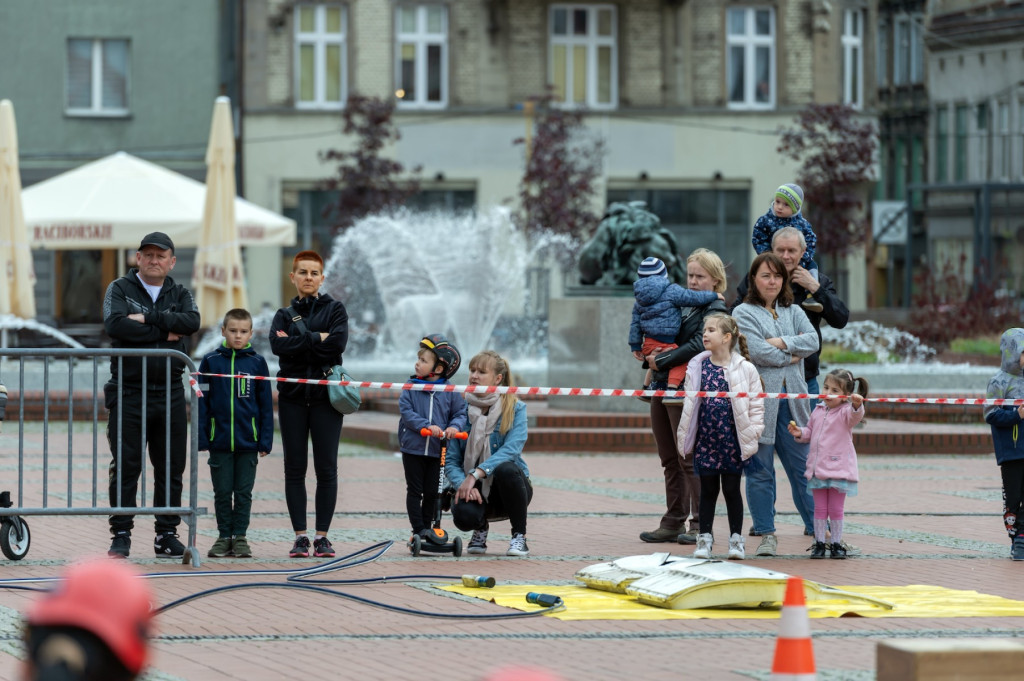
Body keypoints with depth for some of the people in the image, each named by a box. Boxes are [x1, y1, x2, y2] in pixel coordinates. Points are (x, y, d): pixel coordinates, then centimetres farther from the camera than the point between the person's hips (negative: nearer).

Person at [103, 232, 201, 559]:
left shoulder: (179, 294, 12)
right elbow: (116, 325, -15)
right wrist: (165, 332, -11)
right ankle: (121, 534, 3)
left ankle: (166, 534, 12)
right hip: (128, 393, -3)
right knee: (125, 467, -3)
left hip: (170, 393, 3)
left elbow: (192, 322, -8)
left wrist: (148, 317, -15)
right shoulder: (119, 289, 3)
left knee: (171, 468, 5)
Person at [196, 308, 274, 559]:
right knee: (222, 492, 6)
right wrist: (201, 438, -3)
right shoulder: (211, 361, 1)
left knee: (244, 492, 5)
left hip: (248, 442, 0)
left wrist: (265, 441, 1)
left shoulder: (257, 363, 2)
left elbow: (266, 404, 5)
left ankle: (240, 536, 13)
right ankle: (224, 536, 15)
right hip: (219, 441, 0)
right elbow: (202, 402, 2)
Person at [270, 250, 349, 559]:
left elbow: (338, 342, -10)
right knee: (295, 467, 1)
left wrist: (297, 343, -8)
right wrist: (316, 338, -11)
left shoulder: (334, 309, 9)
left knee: (326, 467, -3)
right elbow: (278, 345, -8)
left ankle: (322, 536, 1)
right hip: (293, 396, 2)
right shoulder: (285, 314, 12)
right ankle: (300, 536, 4)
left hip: (326, 394, -2)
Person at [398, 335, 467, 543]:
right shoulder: (411, 388, -2)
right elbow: (406, 412, -10)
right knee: (414, 490, 3)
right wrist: (427, 426, -22)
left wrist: (455, 426, -20)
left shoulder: (450, 392, -1)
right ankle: (418, 529, 8)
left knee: (432, 492, 7)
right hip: (413, 448, 0)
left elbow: (460, 413, 2)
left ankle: (427, 527, 18)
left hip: (437, 450, 0)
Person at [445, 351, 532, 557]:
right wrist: (463, 483, -27)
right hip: (476, 492, 1)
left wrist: (476, 474, -35)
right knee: (463, 514, -34)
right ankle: (481, 529, 7)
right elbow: (450, 461, -4)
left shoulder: (515, 408, -6)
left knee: (506, 469, -36)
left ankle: (519, 537, -15)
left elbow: (512, 449, -22)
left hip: (508, 489, -1)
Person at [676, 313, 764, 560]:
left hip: (733, 440, -2)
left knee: (732, 489, 6)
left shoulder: (744, 369, -5)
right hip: (705, 439, 2)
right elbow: (690, 404, 9)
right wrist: (685, 437, 7)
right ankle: (705, 538, 17)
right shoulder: (697, 367, 4)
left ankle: (736, 539, 16)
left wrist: (752, 434, -7)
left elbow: (756, 404, -1)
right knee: (708, 489, 8)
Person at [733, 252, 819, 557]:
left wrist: (781, 342, -11)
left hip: (792, 398, 4)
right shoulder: (743, 313, 1)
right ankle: (766, 534, 5)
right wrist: (790, 357, -4)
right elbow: (755, 351, -12)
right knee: (760, 469, 0)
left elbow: (812, 340, 1)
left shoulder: (793, 312, 17)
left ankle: (816, 526, 13)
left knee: (801, 464, 4)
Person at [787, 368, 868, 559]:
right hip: (817, 469, 5)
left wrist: (857, 405, -52)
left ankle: (837, 544, 12)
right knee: (820, 508, 9)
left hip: (838, 469, -5)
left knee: (836, 509, 2)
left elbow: (855, 416, -31)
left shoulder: (845, 412, -8)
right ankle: (819, 544, 14)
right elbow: (810, 431, 21)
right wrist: (799, 433, 1)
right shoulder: (818, 411, 9)